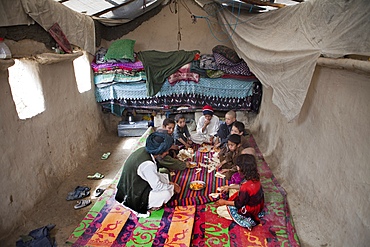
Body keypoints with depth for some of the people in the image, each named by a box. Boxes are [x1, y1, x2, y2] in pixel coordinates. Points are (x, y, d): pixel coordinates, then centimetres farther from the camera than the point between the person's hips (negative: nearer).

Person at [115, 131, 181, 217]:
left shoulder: (143, 150, -7)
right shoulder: (147, 164, -34)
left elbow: (154, 174, 7)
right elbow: (157, 186, -23)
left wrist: (169, 182, 6)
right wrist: (173, 187, -7)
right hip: (135, 197, -9)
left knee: (164, 177, 12)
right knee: (167, 193, -15)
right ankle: (149, 207, 5)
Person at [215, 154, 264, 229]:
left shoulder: (246, 188, -37)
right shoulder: (254, 177, -12)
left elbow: (239, 204, -22)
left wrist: (224, 202, -10)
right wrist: (228, 187, 10)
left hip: (250, 211, -8)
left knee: (220, 210, -2)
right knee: (232, 190, 22)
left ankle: (245, 219, -5)